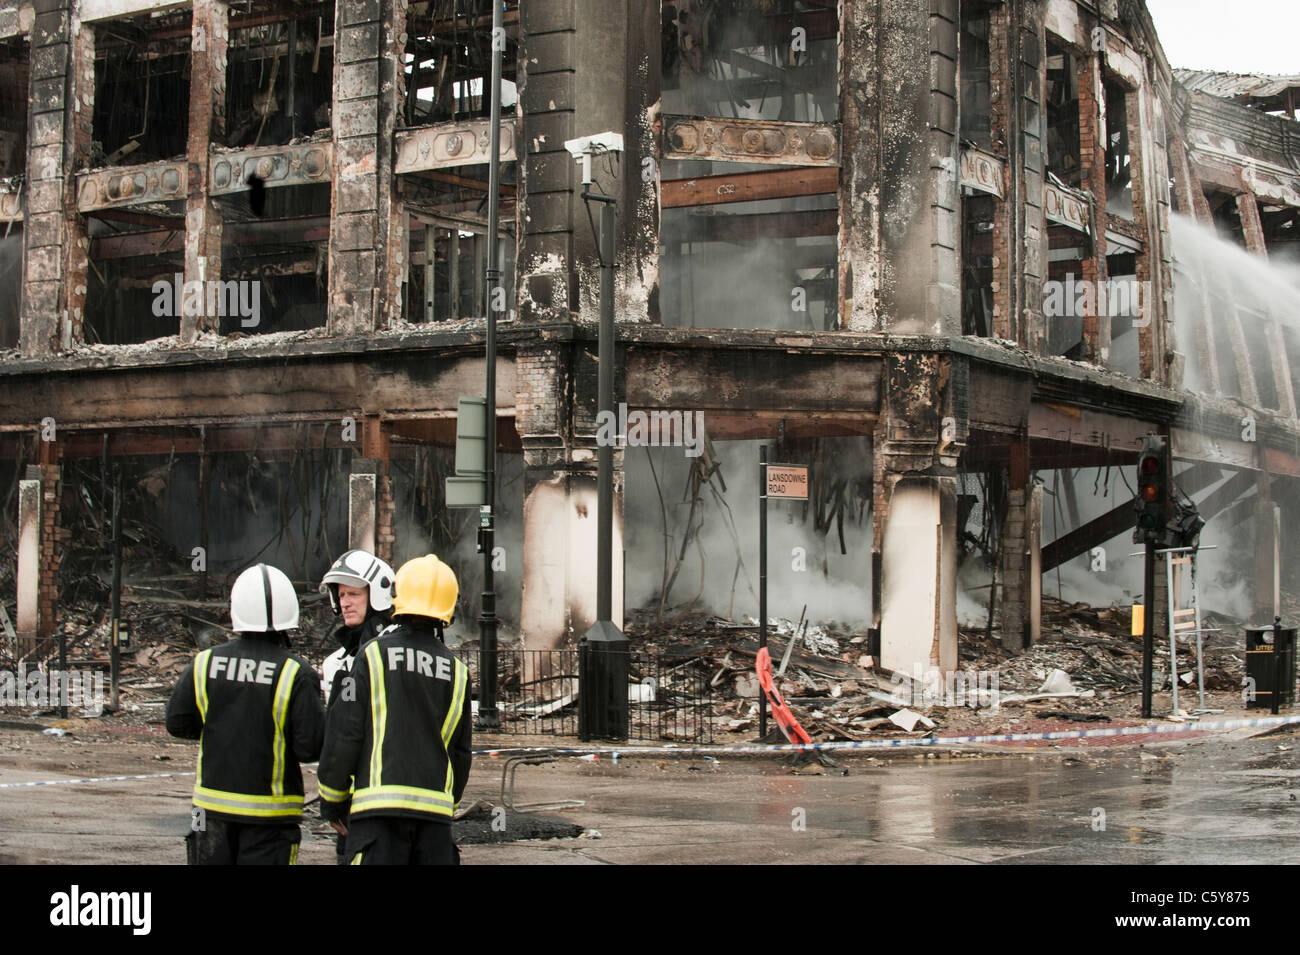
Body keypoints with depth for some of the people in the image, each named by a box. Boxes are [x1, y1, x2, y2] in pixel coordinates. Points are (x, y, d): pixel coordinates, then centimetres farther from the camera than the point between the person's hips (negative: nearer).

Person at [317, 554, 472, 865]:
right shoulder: (457, 672, 9)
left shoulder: (374, 655, -2)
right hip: (435, 807, 4)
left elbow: (344, 733, -2)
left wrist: (332, 801, 9)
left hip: (380, 802, -4)